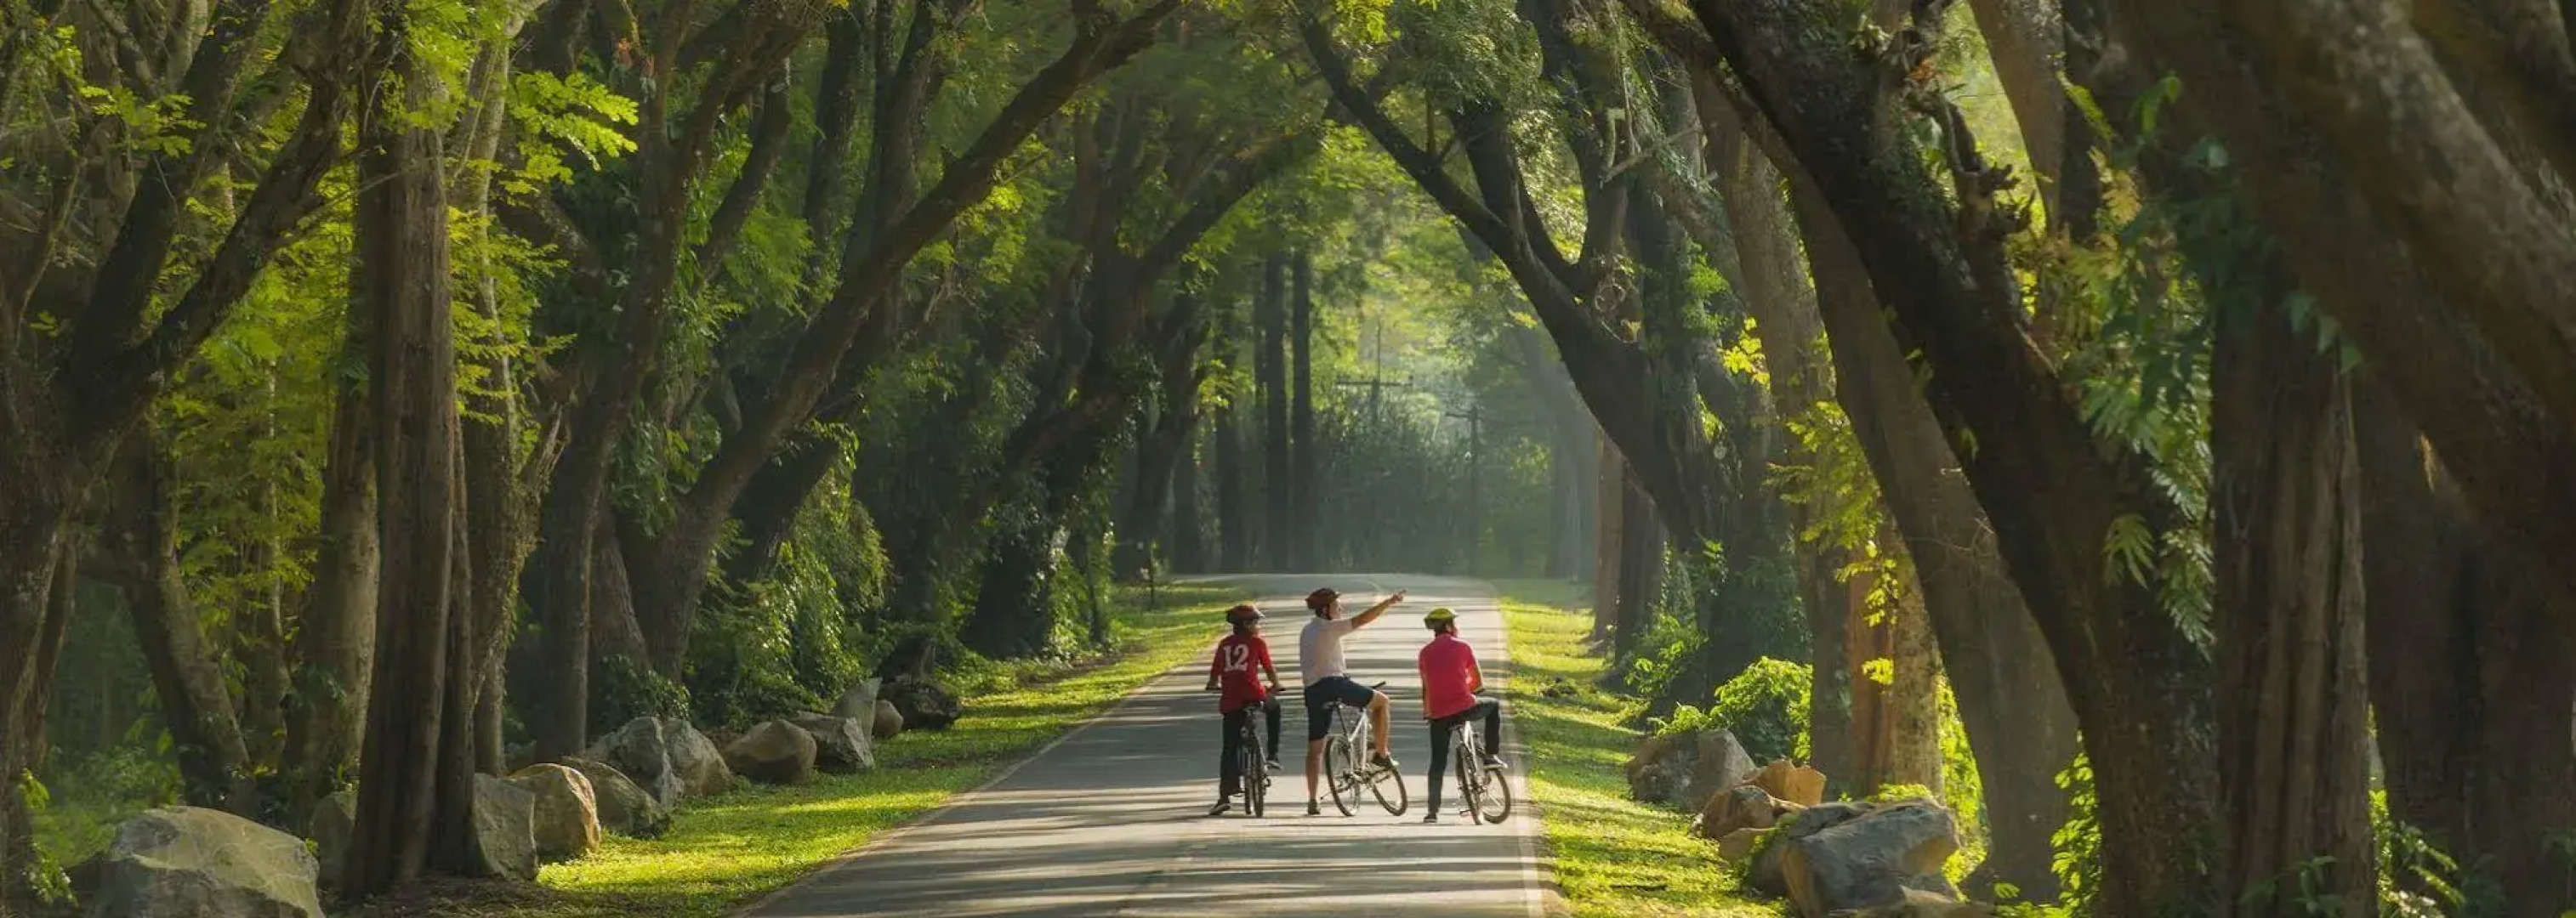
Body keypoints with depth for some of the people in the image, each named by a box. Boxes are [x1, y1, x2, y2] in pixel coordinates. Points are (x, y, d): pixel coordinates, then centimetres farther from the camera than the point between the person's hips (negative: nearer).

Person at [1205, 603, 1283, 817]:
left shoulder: (1225, 644, 14)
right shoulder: (1257, 642, 5)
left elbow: (1215, 672, 13)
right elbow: (1269, 669, 9)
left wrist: (1213, 685, 35)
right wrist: (1276, 686, 29)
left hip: (1230, 699, 3)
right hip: (1253, 693, -3)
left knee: (1230, 747, 6)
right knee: (1274, 707, 33)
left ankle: (1225, 795, -3)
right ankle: (1272, 754, 26)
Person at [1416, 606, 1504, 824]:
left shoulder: (1425, 653, 10)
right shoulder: (1462, 647, 1)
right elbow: (1479, 683, 6)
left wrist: (1426, 711, 31)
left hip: (1439, 714, 3)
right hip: (1464, 708, -3)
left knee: (1438, 761, 11)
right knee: (1494, 706, 27)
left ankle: (1433, 811, 6)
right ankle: (1491, 756, 23)